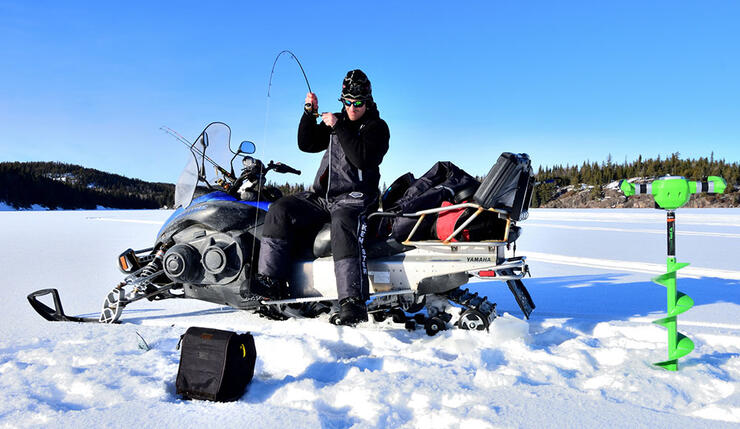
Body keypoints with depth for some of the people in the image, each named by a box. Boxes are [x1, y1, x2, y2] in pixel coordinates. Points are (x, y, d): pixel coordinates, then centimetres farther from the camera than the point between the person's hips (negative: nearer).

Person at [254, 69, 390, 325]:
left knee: (343, 224, -38)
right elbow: (306, 144, 14)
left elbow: (363, 159, -17)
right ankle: (270, 281, -12)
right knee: (281, 209, -10)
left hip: (354, 199, -7)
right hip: (322, 196, 7)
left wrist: (339, 127, -17)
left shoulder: (377, 127, 1)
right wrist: (309, 113, 2)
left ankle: (353, 302, -43)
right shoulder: (337, 121, 19)